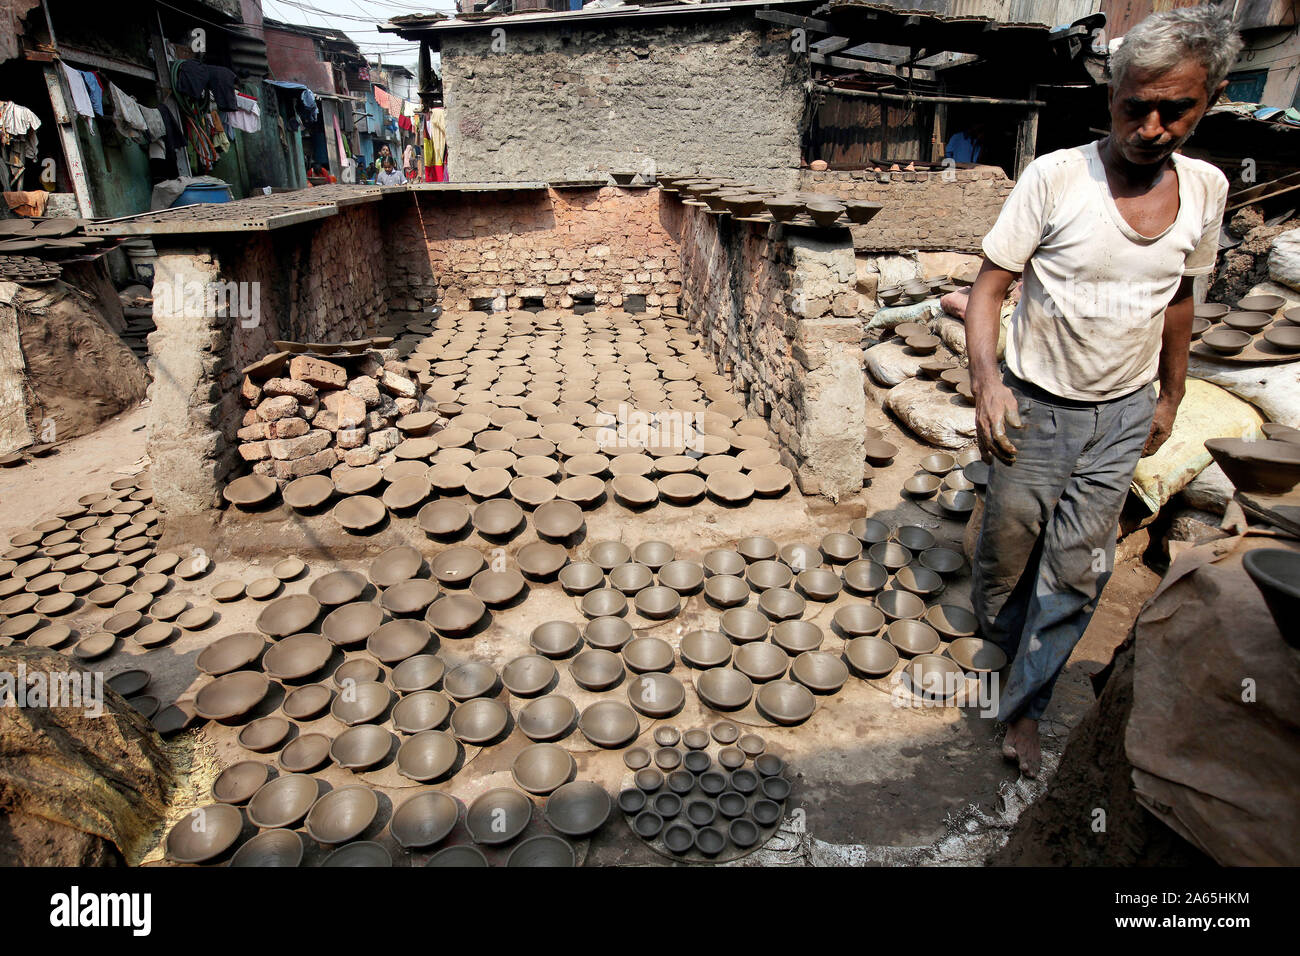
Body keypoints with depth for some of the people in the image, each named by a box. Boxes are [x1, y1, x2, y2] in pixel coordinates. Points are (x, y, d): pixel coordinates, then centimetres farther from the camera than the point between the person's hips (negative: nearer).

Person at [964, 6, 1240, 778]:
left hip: (1124, 412, 4)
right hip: (1036, 405, -3)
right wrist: (987, 380, -30)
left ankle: (1026, 705, 22)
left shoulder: (1205, 189, -1)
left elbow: (1178, 297, 12)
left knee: (1079, 569, 6)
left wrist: (1171, 396, 18)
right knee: (1010, 540, 12)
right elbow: (990, 287, -14)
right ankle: (997, 632, 46)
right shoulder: (1056, 177, -15)